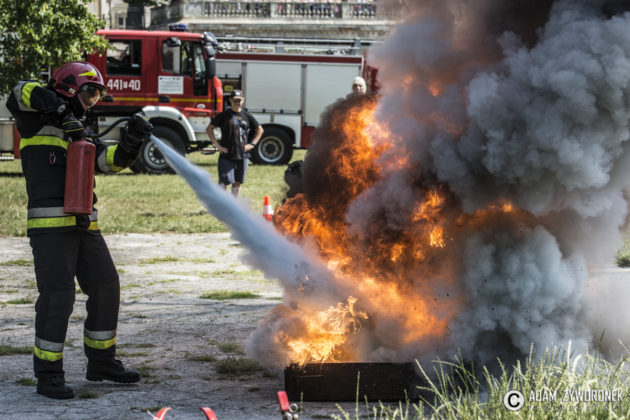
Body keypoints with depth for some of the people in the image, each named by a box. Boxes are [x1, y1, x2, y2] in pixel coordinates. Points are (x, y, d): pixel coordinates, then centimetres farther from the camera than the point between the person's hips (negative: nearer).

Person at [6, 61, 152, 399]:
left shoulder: (78, 136, 21)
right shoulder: (38, 121, 2)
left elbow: (113, 160, 8)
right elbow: (21, 94, -19)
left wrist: (132, 140, -11)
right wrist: (58, 107, -30)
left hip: (84, 226, 8)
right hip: (50, 226, -8)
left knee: (106, 289, 9)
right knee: (58, 296, -12)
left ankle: (101, 363, 23)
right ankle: (48, 376, -4)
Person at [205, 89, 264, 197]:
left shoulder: (247, 116, 8)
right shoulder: (223, 115, -1)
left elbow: (259, 130, 19)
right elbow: (209, 129, 2)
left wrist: (252, 144, 7)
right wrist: (217, 145, -6)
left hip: (242, 155, 4)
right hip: (226, 155, -4)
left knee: (237, 182, 10)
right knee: (224, 181, -11)